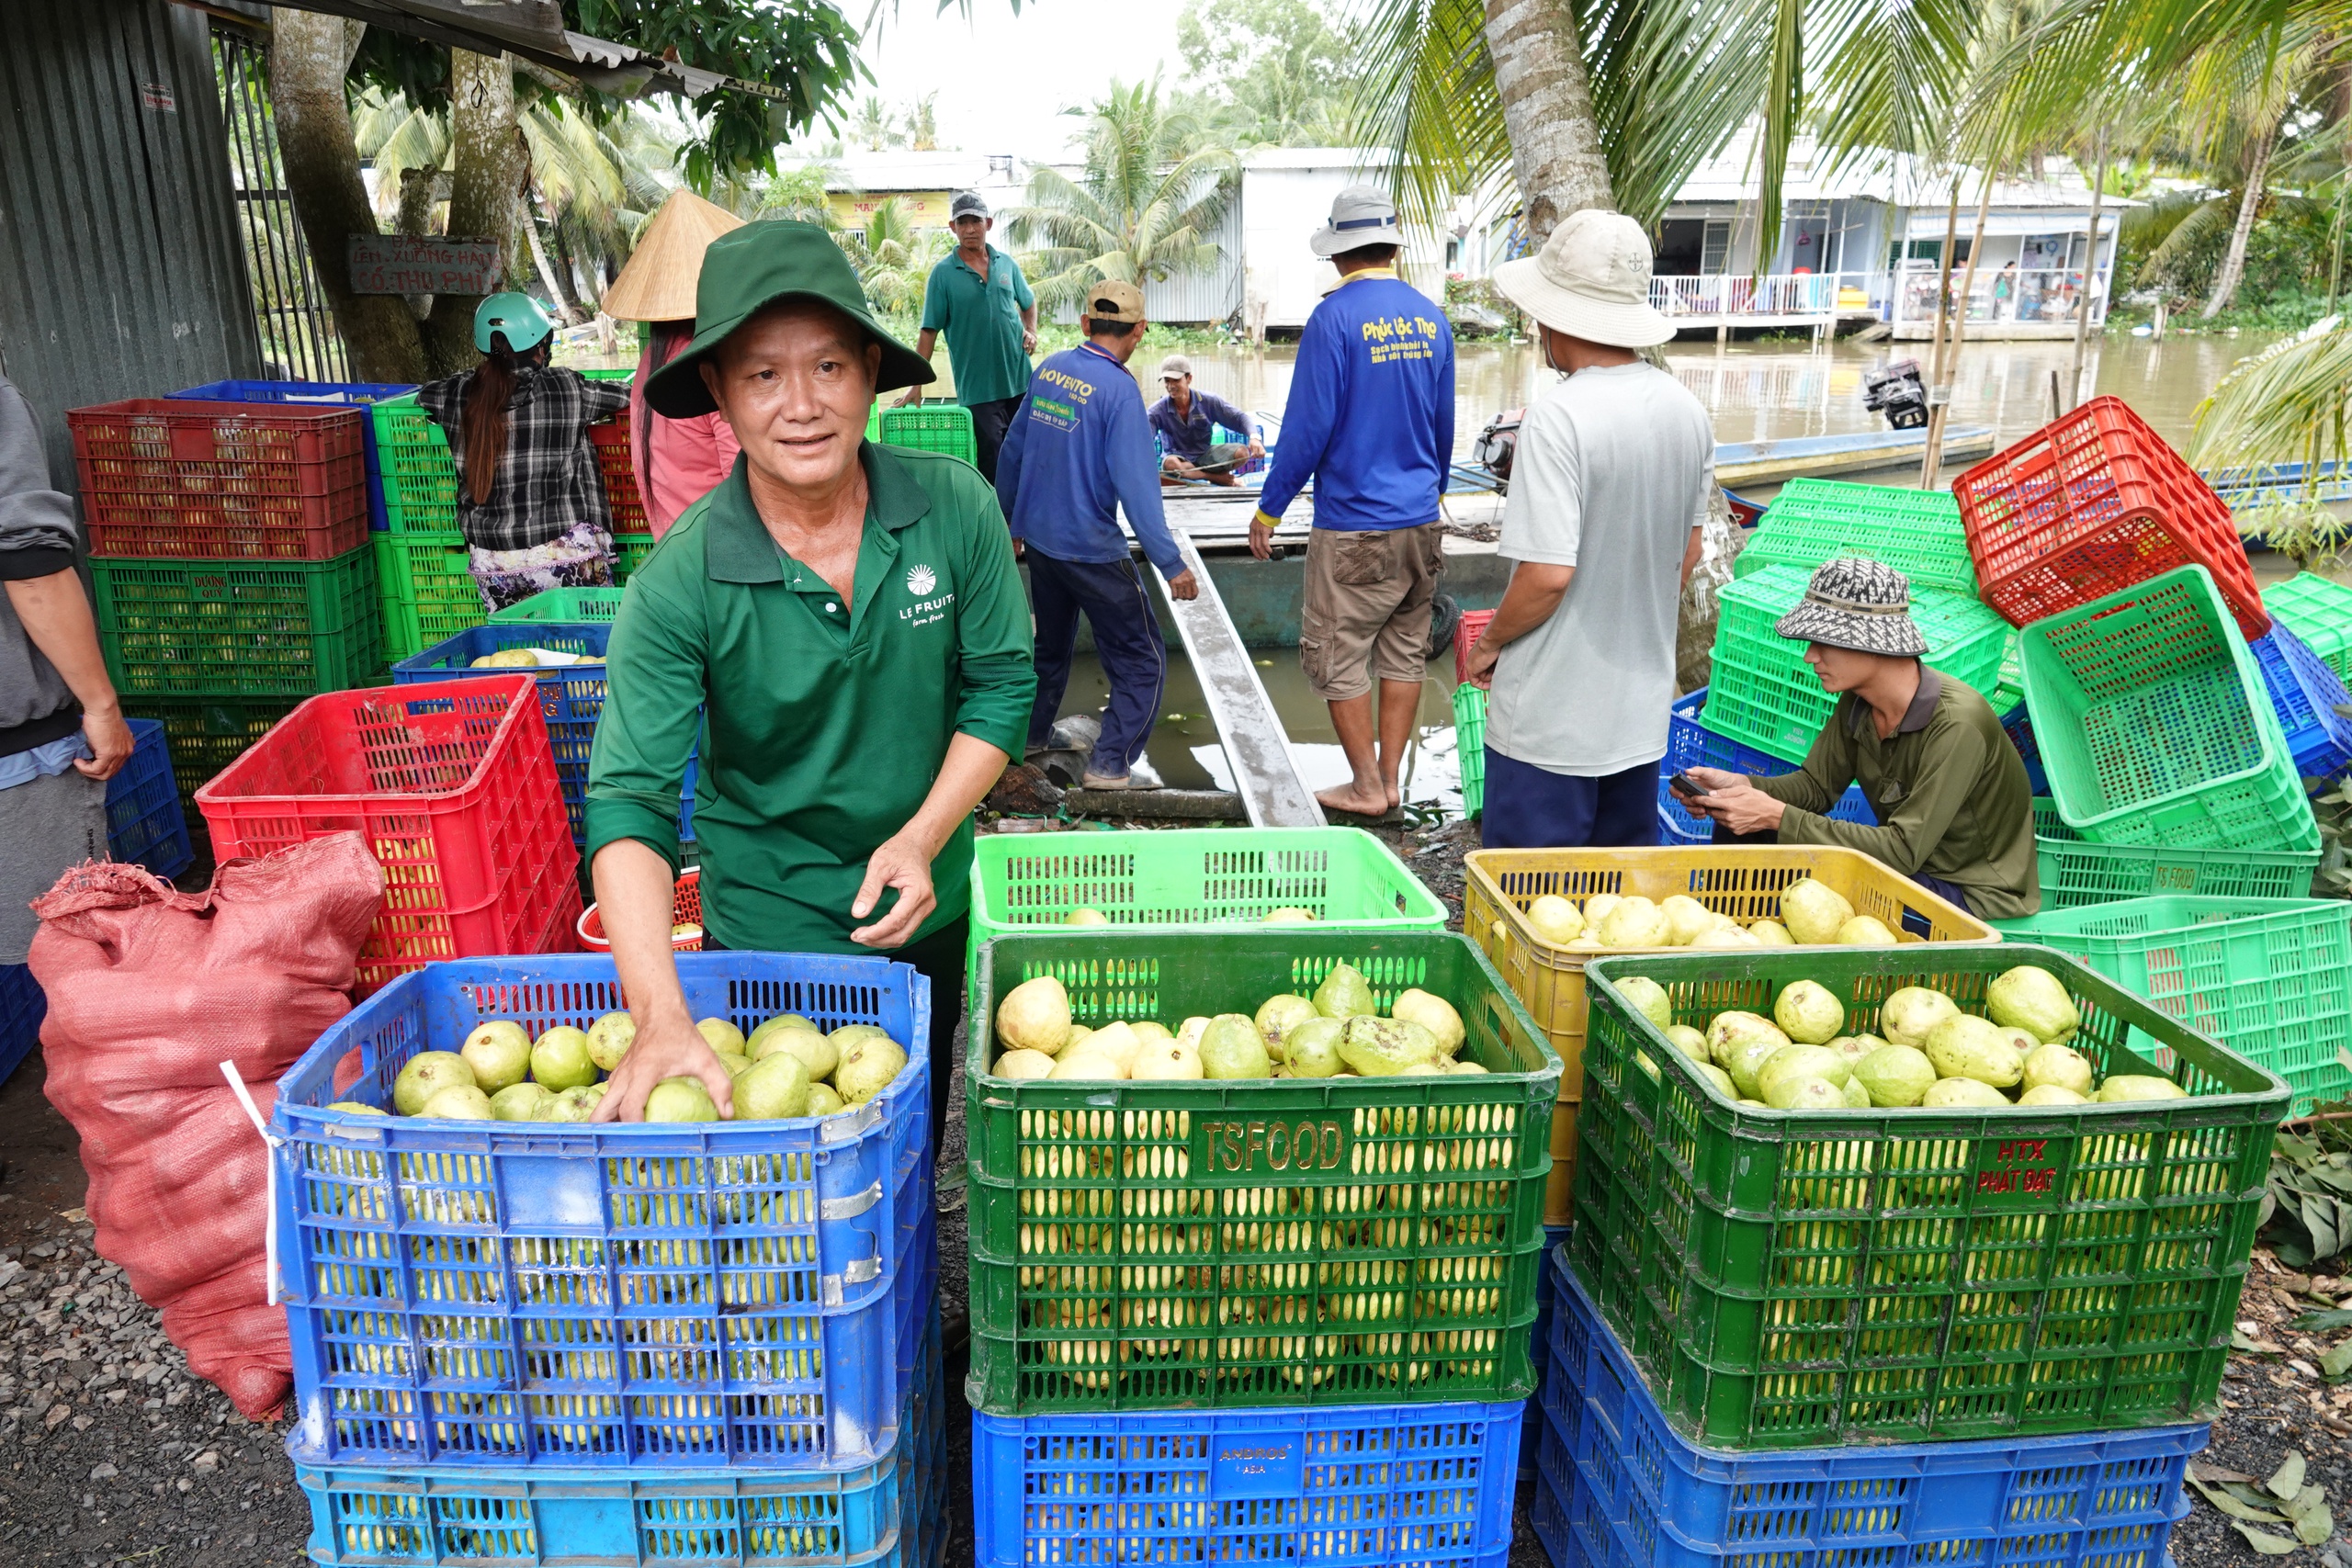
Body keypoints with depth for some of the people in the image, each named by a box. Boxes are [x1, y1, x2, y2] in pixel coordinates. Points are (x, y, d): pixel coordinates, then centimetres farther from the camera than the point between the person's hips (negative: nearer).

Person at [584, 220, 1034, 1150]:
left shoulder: (956, 509, -15)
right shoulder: (680, 584, -22)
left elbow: (1001, 687, -6)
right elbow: (630, 802, -26)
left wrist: (921, 839, -20)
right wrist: (663, 1021, -39)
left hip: (931, 916, 3)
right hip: (769, 939, -2)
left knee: (917, 1144, 24)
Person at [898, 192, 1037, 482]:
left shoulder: (1006, 264, 6)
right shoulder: (944, 272, -5)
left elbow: (1028, 303, 22)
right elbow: (929, 331, -4)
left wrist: (1031, 331, 1)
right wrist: (916, 384, -9)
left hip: (1020, 381, 4)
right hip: (978, 388, -4)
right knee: (993, 465, -2)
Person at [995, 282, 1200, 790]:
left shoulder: (1048, 370, 3)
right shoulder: (1119, 389, -18)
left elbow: (1012, 452, 12)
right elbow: (1135, 484, -23)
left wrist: (1011, 520, 26)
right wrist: (1171, 563, -20)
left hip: (1038, 537, 8)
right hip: (1091, 550, -7)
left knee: (1052, 644, 27)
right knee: (1143, 659, 4)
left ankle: (1032, 734, 39)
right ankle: (1111, 764, 3)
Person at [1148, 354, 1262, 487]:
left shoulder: (1209, 401, -6)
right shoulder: (1158, 410, -10)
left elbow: (1238, 418, -7)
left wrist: (1254, 437, -28)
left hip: (1205, 456, 2)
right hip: (1178, 458, -1)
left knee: (1242, 452, -24)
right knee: (1171, 463, -41)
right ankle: (1219, 478, -23)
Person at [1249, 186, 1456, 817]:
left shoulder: (1334, 317, -12)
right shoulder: (1430, 317, 7)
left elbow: (1308, 425, -14)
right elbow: (1445, 424, 15)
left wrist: (1269, 509, -4)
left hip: (1354, 526, -6)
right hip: (1421, 521, 7)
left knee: (1337, 657, 5)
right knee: (1404, 652, 13)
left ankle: (1367, 787, 10)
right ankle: (1389, 781, 20)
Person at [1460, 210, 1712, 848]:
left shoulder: (1556, 419, -20)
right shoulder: (1688, 411, 3)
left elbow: (1547, 574, -24)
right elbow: (1687, 553, 12)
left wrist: (1489, 642, -7)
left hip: (1551, 717, -7)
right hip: (1643, 704, 7)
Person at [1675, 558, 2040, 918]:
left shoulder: (1955, 725, -28)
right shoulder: (1858, 699, -5)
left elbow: (1903, 852, -28)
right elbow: (1817, 785, 6)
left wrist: (1777, 816, -30)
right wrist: (1742, 785, -14)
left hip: (1977, 894, -7)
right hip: (1913, 865, 8)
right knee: (1739, 827, -3)